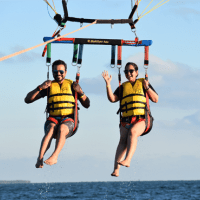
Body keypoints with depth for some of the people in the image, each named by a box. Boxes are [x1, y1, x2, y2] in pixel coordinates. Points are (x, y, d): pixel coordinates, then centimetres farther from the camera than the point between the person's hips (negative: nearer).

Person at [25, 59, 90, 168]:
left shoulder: (72, 85, 14)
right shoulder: (49, 86, 15)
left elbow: (86, 105, 12)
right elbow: (27, 100, 10)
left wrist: (80, 92, -6)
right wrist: (40, 88, -4)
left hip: (68, 120, 0)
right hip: (53, 119, 0)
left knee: (62, 128, -36)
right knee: (51, 129, -35)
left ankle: (54, 156, -50)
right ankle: (40, 158, -51)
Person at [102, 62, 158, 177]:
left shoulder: (143, 83, 16)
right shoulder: (123, 87, 21)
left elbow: (156, 99, 11)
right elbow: (112, 99, 6)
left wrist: (147, 88, -3)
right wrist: (108, 84, -2)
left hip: (141, 120, -3)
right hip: (126, 120, 3)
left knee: (132, 132, -33)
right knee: (123, 140, -19)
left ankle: (127, 160, -48)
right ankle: (116, 169, -29)